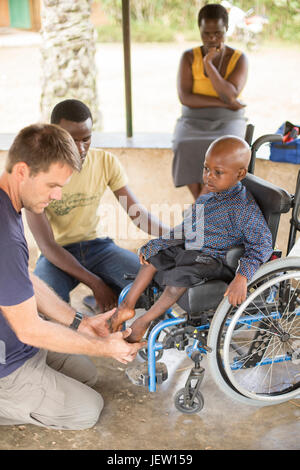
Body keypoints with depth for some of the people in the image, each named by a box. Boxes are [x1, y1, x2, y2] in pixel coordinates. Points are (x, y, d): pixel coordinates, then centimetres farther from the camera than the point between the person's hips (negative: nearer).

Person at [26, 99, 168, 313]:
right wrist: (96, 283, -26)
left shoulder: (106, 161, -6)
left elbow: (138, 212, -6)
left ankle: (101, 302, 8)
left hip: (96, 246, 3)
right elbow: (47, 245, -19)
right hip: (57, 255, -3)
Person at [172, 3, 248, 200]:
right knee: (186, 149, -34)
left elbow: (230, 95, -17)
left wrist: (208, 64, -20)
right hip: (193, 121, 1)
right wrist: (224, 103, -16)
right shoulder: (189, 57, 0)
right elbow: (185, 98, -12)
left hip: (228, 122, 0)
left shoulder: (239, 59, -1)